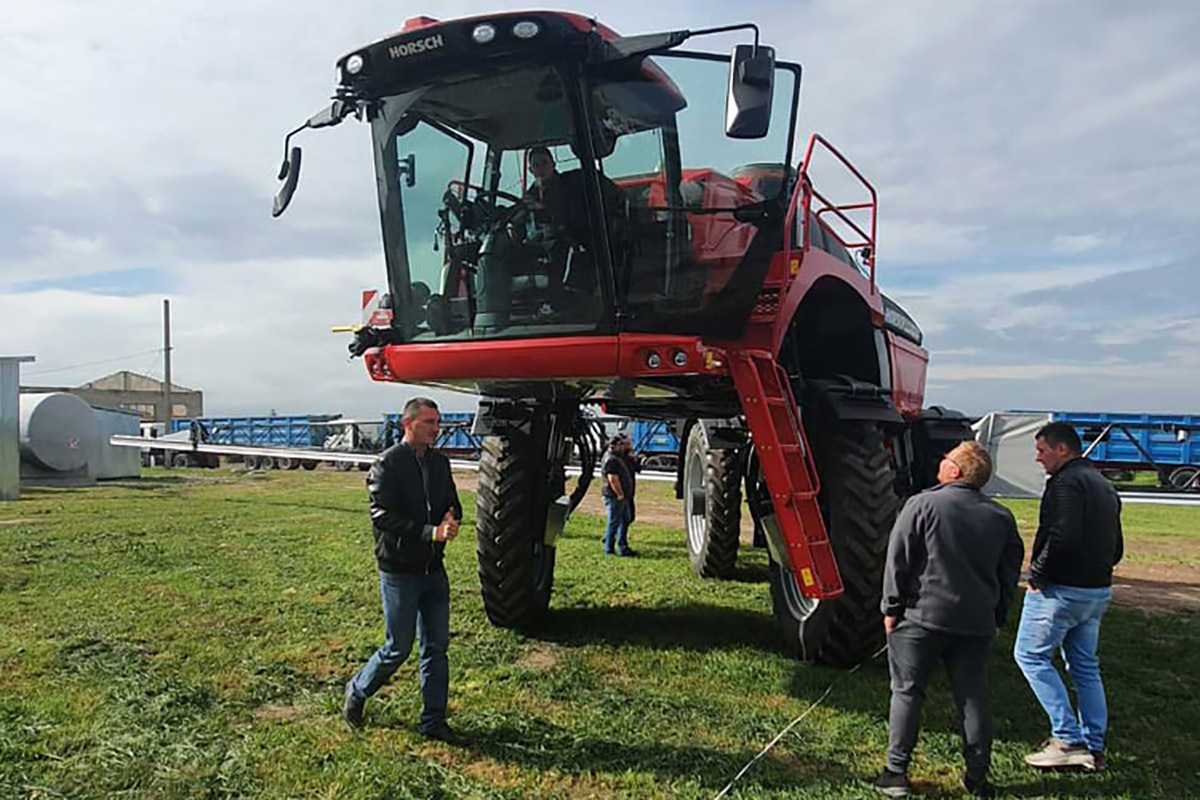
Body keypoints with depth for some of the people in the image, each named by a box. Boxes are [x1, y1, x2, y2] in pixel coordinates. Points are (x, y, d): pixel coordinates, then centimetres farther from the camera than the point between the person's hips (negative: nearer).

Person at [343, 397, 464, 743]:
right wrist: (431, 533, -26)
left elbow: (453, 504, 15)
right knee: (398, 649, 5)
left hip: (434, 569, 6)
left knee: (436, 647, 10)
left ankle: (433, 721, 21)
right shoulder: (387, 465, -13)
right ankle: (357, 691, 32)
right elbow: (382, 517, -20)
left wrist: (451, 519, -10)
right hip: (399, 571, -6)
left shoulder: (440, 462, 8)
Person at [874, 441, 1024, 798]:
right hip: (977, 623, 4)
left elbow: (898, 560, -9)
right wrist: (997, 617, 20)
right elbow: (1010, 572, 12)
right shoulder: (1001, 517, 5)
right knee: (973, 697, 12)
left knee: (907, 692, 5)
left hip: (922, 617, -4)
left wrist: (892, 608, -1)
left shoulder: (923, 504, -9)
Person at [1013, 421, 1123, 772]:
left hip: (1062, 589, -10)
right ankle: (1094, 748, 21)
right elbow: (1116, 548, 20)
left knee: (1031, 655, 0)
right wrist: (1096, 570, 16)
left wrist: (1037, 574, -18)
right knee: (1085, 666, 16)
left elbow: (1062, 536, -27)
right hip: (1099, 591, 10)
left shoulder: (1066, 482, -15)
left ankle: (1068, 740, -2)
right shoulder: (1104, 486, 17)